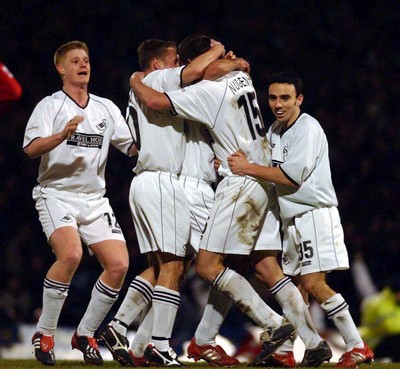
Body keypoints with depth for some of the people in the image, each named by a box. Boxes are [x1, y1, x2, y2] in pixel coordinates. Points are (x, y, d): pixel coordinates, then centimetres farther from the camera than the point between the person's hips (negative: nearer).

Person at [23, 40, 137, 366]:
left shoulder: (106, 108, 13)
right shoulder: (50, 106, -2)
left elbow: (133, 146, 15)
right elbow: (31, 148, -17)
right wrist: (63, 135, -33)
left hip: (95, 198, 5)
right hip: (56, 194, -5)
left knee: (119, 265, -8)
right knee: (70, 254, -29)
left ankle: (86, 334, 10)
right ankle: (44, 334, -14)